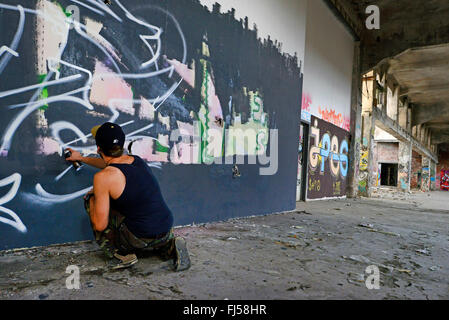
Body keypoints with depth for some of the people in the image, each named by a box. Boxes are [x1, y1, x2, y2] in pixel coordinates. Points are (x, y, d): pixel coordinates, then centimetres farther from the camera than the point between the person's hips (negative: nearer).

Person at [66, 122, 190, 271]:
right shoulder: (137, 160, 7)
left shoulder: (103, 177, -15)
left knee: (91, 200, 9)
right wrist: (82, 158, 43)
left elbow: (100, 225, -10)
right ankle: (169, 246, 13)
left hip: (141, 239, -6)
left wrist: (92, 199, 8)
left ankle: (120, 255, 9)